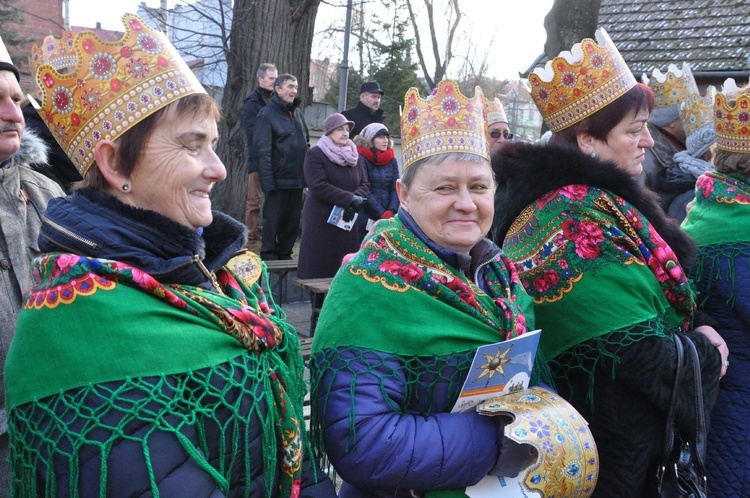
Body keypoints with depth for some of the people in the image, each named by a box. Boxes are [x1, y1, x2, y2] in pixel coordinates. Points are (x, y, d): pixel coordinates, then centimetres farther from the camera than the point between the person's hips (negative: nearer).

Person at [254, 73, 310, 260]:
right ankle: (269, 256, 13)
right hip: (278, 180, -6)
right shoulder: (267, 114, -7)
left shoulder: (297, 113, 14)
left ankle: (285, 254, 24)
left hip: (297, 179, 7)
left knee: (293, 220, 12)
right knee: (273, 220, 2)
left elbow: (306, 144, 19)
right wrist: (268, 181, -19)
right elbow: (262, 151, -13)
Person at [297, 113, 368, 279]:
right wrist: (350, 198, -18)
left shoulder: (354, 156, 15)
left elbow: (364, 184, 11)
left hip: (347, 220, 6)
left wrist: (357, 198, -12)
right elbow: (319, 186, -16)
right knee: (318, 269, -5)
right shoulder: (315, 154, -5)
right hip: (321, 220, -5)